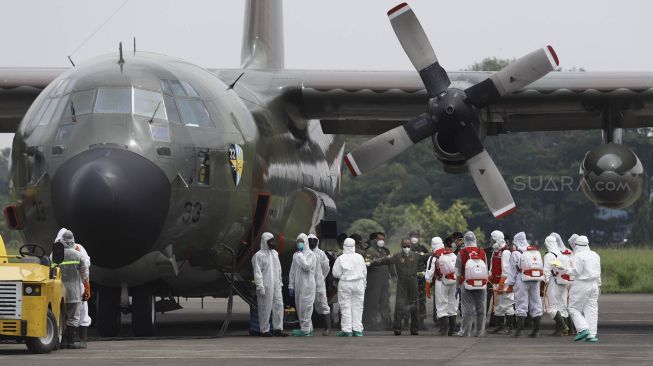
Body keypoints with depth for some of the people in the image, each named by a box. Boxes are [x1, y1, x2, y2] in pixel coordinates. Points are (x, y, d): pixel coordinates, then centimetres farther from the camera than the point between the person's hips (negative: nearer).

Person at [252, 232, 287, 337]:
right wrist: (260, 287, -16)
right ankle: (264, 330, 2)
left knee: (279, 305, 2)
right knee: (265, 308, -4)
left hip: (276, 285, 7)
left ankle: (278, 328, 7)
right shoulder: (258, 255, -7)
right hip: (266, 286, -7)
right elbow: (257, 272, -11)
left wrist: (280, 283, 19)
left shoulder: (275, 253, 16)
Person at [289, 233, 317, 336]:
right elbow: (292, 271, 19)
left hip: (307, 284, -8)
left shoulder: (310, 254, -5)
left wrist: (300, 255, -12)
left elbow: (307, 266, -21)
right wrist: (291, 284, 15)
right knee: (299, 307, 8)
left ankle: (305, 329, -8)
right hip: (298, 284, 8)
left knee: (305, 306, -9)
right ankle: (308, 329, 15)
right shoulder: (296, 255, 16)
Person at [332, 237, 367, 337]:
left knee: (346, 307, 3)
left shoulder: (341, 259, -11)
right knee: (357, 307, 8)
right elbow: (364, 272, 7)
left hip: (345, 284, -3)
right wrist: (363, 282, 21)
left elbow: (336, 273, -8)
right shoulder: (359, 257, -1)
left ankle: (347, 330, 1)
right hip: (358, 284, 3)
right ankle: (357, 329, 8)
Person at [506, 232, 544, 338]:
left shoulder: (516, 254, -5)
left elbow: (512, 271, -4)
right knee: (535, 304, 8)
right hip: (535, 281, 5)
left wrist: (510, 285, 2)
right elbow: (541, 268, 14)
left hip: (522, 281, -5)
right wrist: (542, 282, 19)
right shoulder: (537, 253, 13)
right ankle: (536, 330, 9)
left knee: (521, 305, -3)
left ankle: (519, 330, -5)